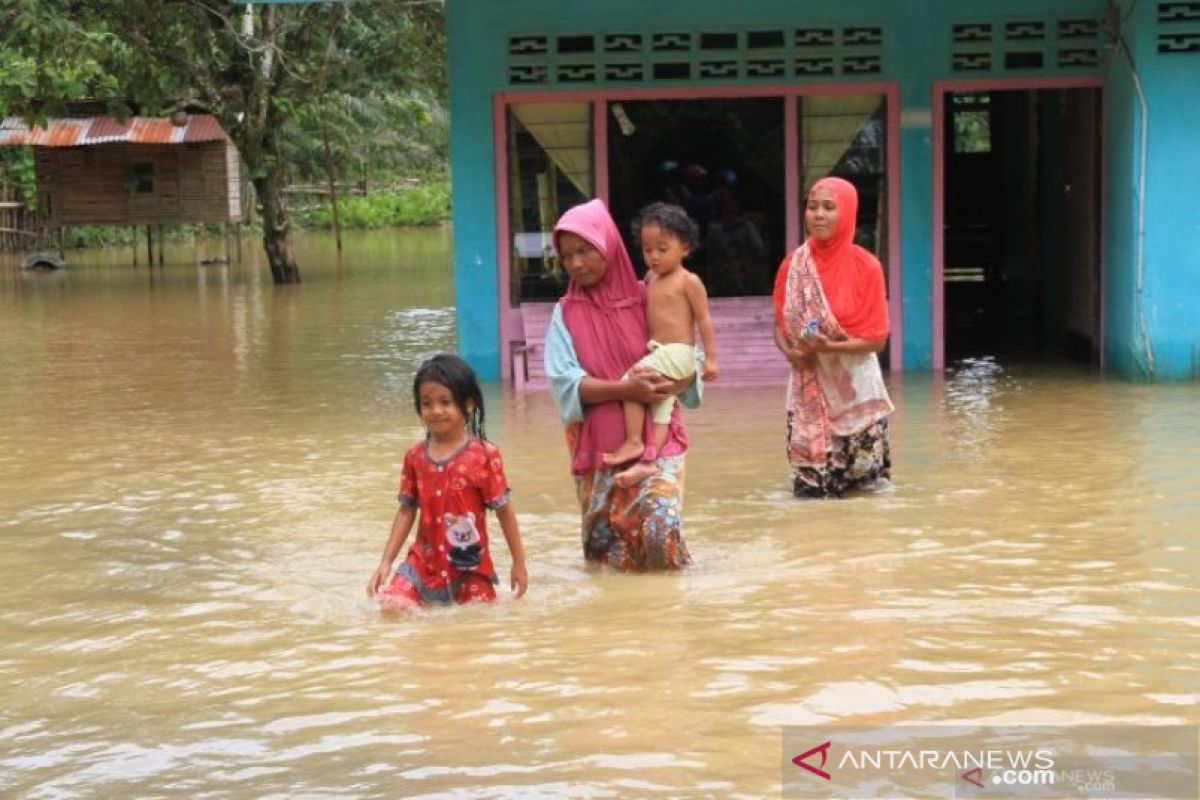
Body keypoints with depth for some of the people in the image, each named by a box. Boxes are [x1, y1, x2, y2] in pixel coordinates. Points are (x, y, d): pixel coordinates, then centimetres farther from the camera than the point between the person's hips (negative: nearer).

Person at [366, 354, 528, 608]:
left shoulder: (484, 455, -10)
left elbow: (504, 510, -5)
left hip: (470, 567, -2)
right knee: (390, 607, -16)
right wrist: (385, 562, 3)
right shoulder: (414, 456, 1)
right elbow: (406, 511, 7)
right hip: (424, 563, 2)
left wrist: (519, 563, -1)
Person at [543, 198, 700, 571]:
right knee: (607, 541, 4)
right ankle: (628, 569, 36)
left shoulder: (646, 299, 2)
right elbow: (564, 381, -9)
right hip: (597, 445, 1)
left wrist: (671, 385, -19)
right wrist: (624, 389, -21)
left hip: (655, 438, -1)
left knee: (660, 525, -18)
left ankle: (667, 571, 12)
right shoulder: (567, 313, 1)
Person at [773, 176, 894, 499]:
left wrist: (829, 347, -22)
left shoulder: (866, 266, -8)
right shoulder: (792, 266, 1)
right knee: (810, 485, 0)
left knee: (862, 486, -2)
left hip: (855, 387, -2)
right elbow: (779, 326, 8)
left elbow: (877, 337, -7)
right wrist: (790, 352, -14)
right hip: (808, 389, 2)